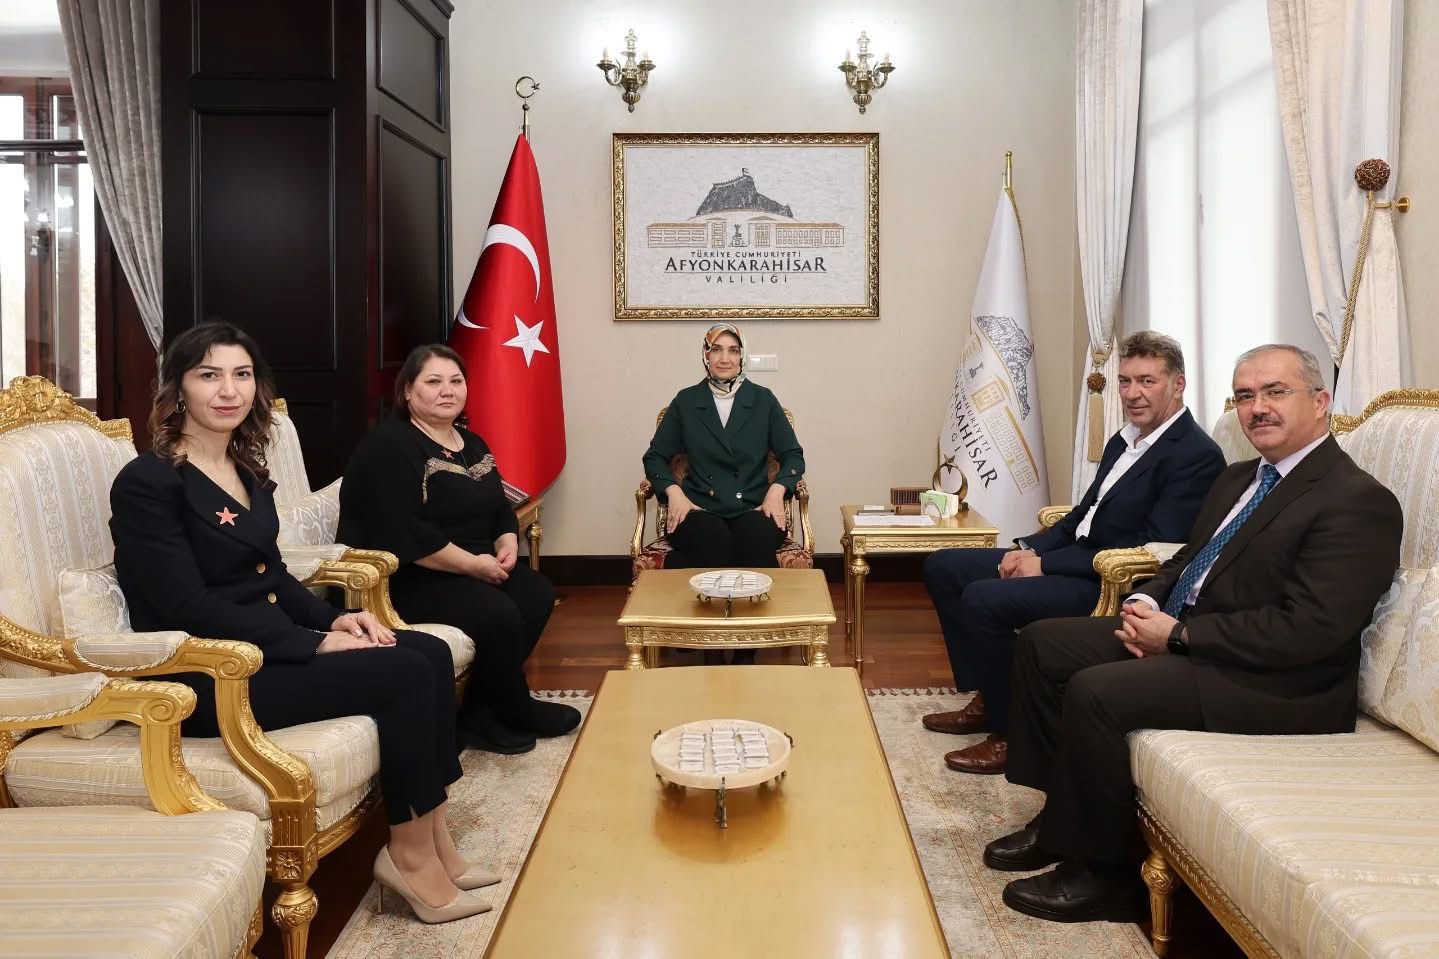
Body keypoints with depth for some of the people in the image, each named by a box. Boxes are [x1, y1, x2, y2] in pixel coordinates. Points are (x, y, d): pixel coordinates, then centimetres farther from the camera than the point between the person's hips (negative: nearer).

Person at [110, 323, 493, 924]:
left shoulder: (247, 470, 13)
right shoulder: (148, 482, -13)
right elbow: (191, 610, -20)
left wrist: (334, 619, -1)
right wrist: (317, 642, -21)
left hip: (265, 646, 8)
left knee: (431, 652, -8)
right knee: (407, 674, -20)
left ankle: (433, 836, -2)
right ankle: (409, 853, -4)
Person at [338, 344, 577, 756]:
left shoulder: (471, 443, 13)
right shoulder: (390, 446, -16)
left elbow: (501, 507, 18)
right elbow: (403, 536, -26)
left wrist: (507, 545, -5)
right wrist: (473, 564, -22)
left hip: (474, 567, 9)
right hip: (404, 577, -9)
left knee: (537, 594, -10)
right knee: (499, 615, -26)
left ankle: (481, 710, -3)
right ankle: (515, 711, 1)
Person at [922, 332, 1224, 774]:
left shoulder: (1197, 456, -14)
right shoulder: (1124, 440, 14)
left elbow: (1151, 551, -21)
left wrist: (1046, 564, -20)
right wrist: (1030, 548, 0)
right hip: (1077, 559, 10)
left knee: (983, 598, -27)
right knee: (943, 566, 6)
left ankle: (1009, 733, -8)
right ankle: (987, 699, 13)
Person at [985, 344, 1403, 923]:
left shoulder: (1358, 501, -15)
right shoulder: (1239, 479, 14)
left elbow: (1309, 629, -24)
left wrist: (1178, 634, -20)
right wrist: (1147, 602, -1)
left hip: (1276, 682, -10)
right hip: (1179, 634, 10)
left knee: (1094, 691, -27)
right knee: (1042, 643, 3)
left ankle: (1101, 872, -7)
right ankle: (1063, 815, 10)